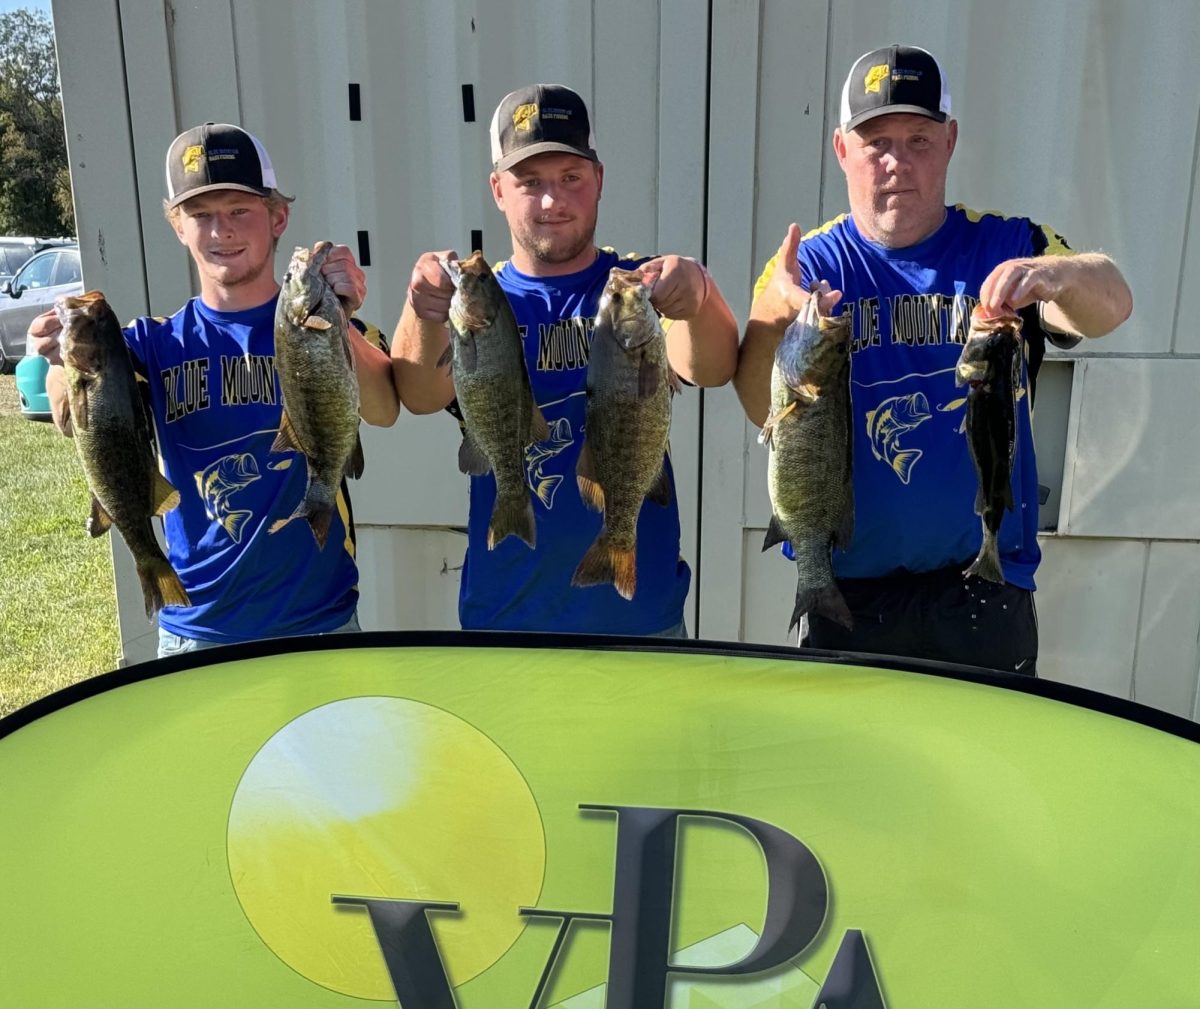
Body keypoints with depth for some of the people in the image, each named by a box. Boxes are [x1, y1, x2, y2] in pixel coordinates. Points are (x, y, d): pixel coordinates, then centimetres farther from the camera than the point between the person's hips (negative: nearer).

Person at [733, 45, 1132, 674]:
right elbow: (762, 410, -16)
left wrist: (1059, 274, -41)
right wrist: (770, 317, -37)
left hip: (984, 583, 1)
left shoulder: (1008, 248, 1)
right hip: (847, 587, 0)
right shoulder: (810, 265, -1)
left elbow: (1111, 305, -18)